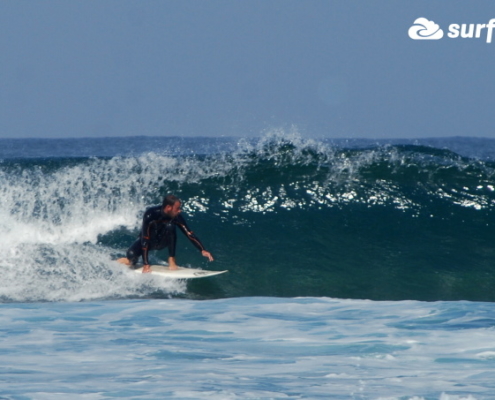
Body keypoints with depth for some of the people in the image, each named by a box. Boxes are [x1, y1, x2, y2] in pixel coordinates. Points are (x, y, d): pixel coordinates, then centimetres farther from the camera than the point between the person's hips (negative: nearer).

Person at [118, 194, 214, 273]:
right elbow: (145, 239, -35)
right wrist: (146, 265, -37)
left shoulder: (176, 217, -24)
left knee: (170, 226, -31)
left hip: (162, 241, 2)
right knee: (132, 255, -30)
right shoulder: (150, 214, -35)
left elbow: (189, 234, -17)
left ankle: (172, 261, -23)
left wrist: (202, 250, -28)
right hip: (147, 238, -2)